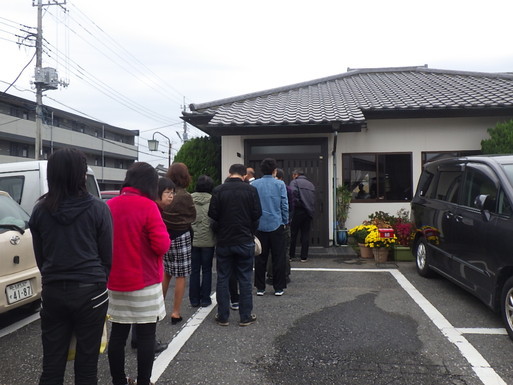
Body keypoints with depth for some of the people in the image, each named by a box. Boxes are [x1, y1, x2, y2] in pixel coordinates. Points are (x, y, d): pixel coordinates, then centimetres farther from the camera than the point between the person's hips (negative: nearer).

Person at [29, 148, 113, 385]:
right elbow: (108, 255, -3)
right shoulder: (97, 209, -9)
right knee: (86, 363, 9)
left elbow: (40, 257, 10)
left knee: (52, 364, 13)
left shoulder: (40, 210, 1)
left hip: (53, 291, 3)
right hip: (90, 291, -3)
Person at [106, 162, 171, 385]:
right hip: (144, 282, -6)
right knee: (146, 335, 6)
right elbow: (162, 245, -18)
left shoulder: (109, 206, 2)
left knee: (118, 333, 14)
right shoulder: (147, 206, -15)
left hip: (115, 282, 6)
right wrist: (164, 237, 2)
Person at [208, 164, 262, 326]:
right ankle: (246, 316, 13)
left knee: (222, 278, 10)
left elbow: (212, 214, -6)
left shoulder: (218, 190, -6)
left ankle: (223, 316, 15)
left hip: (223, 241, 0)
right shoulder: (251, 190, -5)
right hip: (245, 240, 0)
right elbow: (257, 214, -4)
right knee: (245, 279, 8)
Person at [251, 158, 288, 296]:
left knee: (260, 258, 10)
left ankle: (260, 287, 16)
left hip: (260, 226, 2)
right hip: (276, 225, -2)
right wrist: (285, 222, 10)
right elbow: (285, 205, -3)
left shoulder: (254, 185, 0)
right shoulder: (280, 184, -5)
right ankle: (278, 288, 13)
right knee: (278, 258, 7)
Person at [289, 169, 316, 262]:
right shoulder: (311, 184, 19)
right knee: (305, 234, 7)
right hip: (309, 212, 5)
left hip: (298, 211, -4)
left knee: (293, 234, 6)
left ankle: (291, 255, 11)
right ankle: (304, 256, 8)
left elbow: (294, 193, -17)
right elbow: (314, 199, 17)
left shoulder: (295, 182, 1)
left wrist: (296, 204, -8)